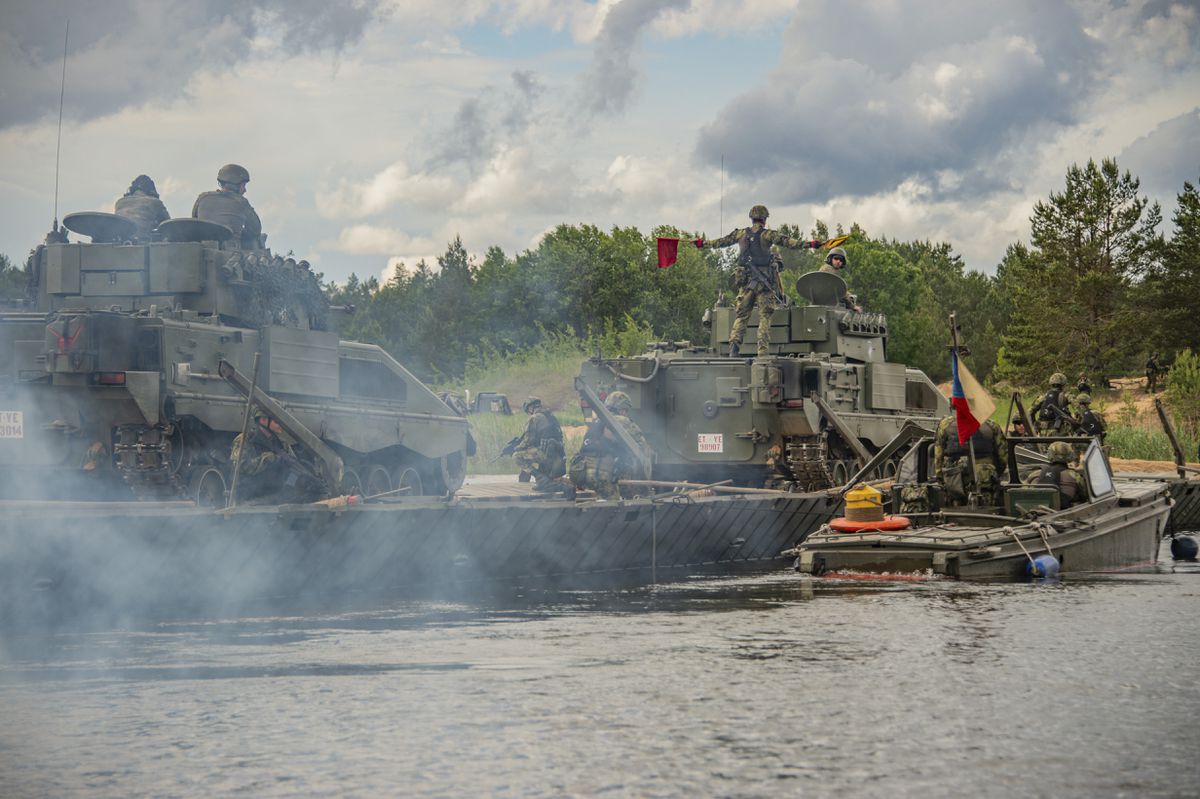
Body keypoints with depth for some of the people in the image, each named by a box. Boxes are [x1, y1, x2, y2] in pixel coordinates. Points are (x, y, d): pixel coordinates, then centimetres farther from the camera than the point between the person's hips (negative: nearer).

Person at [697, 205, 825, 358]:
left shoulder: (741, 233, 9)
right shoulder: (768, 234, -2)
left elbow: (722, 241, 19)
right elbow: (788, 242, -12)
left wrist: (703, 243, 34)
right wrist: (809, 244, -14)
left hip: (745, 282, 3)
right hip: (764, 282, -3)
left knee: (741, 316, 9)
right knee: (764, 317, 1)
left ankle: (734, 343, -9)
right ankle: (763, 352, -5)